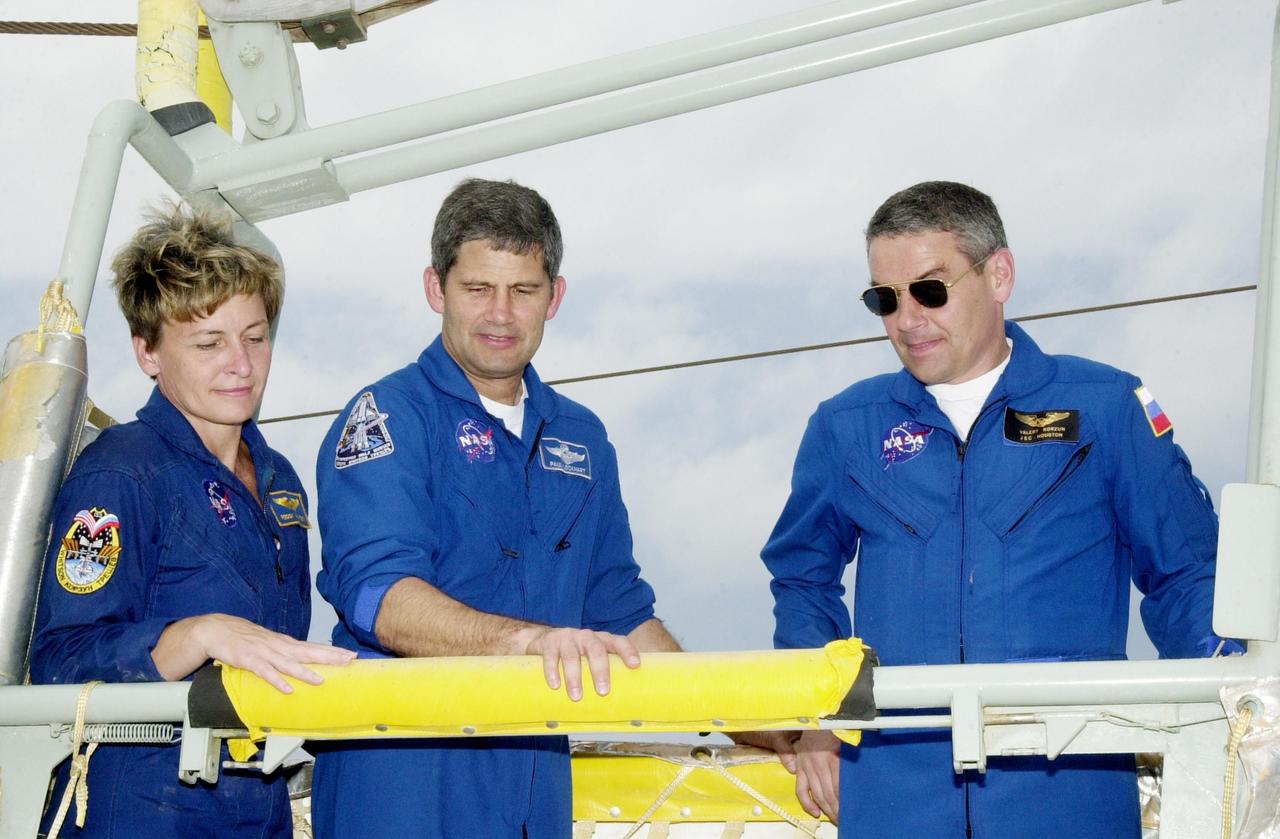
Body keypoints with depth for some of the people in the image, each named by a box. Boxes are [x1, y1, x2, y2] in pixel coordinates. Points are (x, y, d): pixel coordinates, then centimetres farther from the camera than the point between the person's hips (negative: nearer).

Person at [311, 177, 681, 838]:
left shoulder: (581, 438, 13)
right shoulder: (388, 418, -6)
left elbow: (621, 607, 20)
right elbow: (376, 593, -21)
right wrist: (527, 637, -36)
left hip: (536, 785, 5)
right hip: (399, 783, -5)